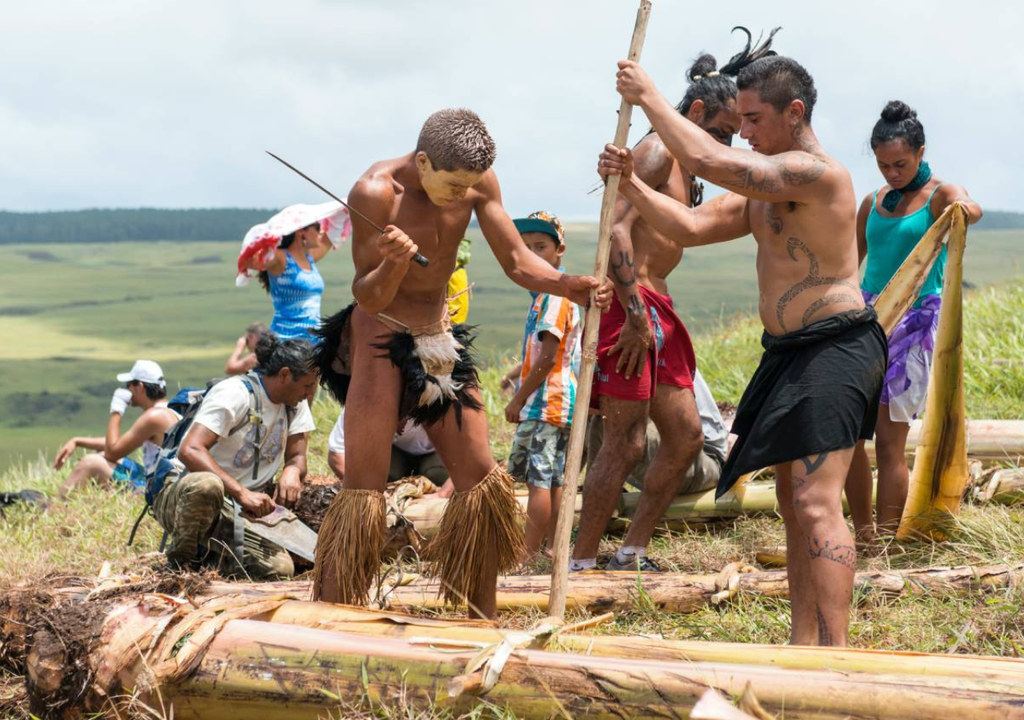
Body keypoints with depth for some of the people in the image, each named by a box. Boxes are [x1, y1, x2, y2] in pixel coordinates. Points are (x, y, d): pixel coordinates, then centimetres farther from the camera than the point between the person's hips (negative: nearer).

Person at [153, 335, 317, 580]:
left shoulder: (296, 404, 5)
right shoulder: (234, 394, -19)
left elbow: (297, 456, 9)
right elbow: (189, 451, -29)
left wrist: (292, 471, -17)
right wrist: (242, 493, -37)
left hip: (234, 513, 7)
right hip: (180, 500, -7)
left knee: (281, 568, -18)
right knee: (207, 485, -43)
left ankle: (206, 556, 9)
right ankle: (180, 562, -15)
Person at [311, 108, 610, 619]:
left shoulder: (477, 183, -6)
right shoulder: (376, 192, -22)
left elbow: (517, 261, -1)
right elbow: (366, 297, -21)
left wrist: (569, 286, -19)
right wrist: (393, 265, -42)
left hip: (439, 338, 6)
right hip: (380, 337, -6)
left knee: (481, 478, 5)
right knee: (363, 490, -11)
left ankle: (483, 627, 14)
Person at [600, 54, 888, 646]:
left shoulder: (816, 173, -18)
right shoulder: (762, 189, 15)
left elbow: (708, 160, -27)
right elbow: (690, 227, 13)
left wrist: (650, 97, -16)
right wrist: (631, 185, -1)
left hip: (835, 350, -11)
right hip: (789, 354, 11)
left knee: (816, 503, -17)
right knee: (795, 502, 14)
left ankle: (834, 656, -19)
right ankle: (804, 645, 22)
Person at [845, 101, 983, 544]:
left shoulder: (939, 195, -3)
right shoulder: (873, 203, 13)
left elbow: (971, 208, -28)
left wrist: (963, 211, -52)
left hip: (913, 322, -5)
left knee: (890, 440, -8)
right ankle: (863, 537, 10)